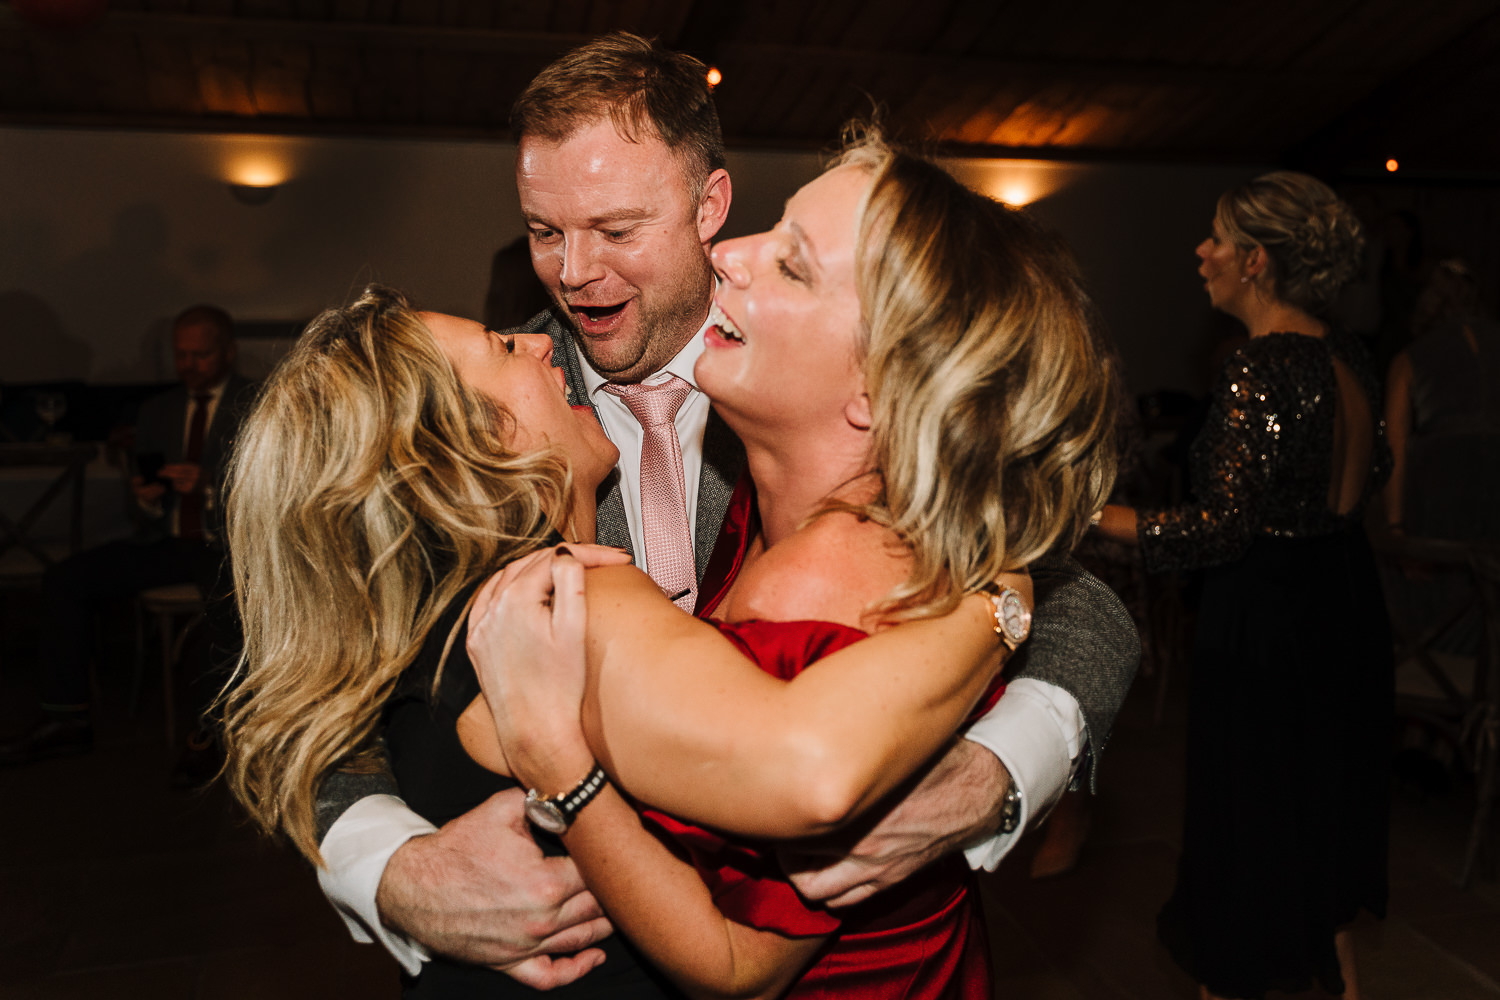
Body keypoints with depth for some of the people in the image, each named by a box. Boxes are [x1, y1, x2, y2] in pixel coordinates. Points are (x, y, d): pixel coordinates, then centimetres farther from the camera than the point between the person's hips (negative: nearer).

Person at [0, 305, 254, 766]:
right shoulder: (156, 411, 18)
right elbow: (143, 517, 21)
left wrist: (209, 485, -25)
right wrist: (146, 499, -4)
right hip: (166, 541, 6)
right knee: (64, 580, -10)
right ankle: (66, 718, -3)